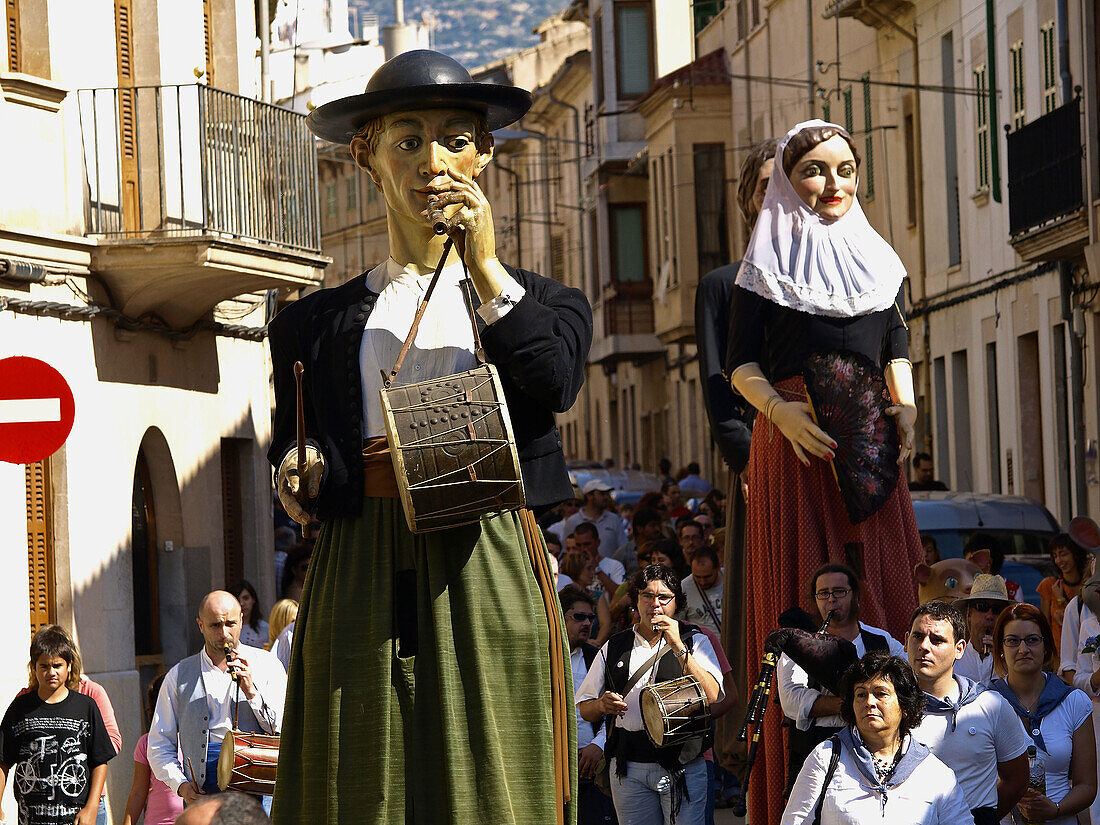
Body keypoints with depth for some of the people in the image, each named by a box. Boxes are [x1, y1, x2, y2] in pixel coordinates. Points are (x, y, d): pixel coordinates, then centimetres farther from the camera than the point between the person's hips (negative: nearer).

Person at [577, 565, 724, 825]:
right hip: (628, 769, 2)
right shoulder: (613, 648, 13)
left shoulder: (696, 641, 5)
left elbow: (710, 696, -12)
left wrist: (678, 646, -16)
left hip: (683, 767, -2)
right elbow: (584, 709, 16)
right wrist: (602, 705, -7)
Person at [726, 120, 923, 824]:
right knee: (804, 588, -6)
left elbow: (896, 347, 17)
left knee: (885, 580, -3)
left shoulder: (876, 257, 16)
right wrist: (779, 409, -17)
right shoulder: (768, 263, 5)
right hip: (794, 441, -3)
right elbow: (742, 362, 0)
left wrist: (906, 407, -1)